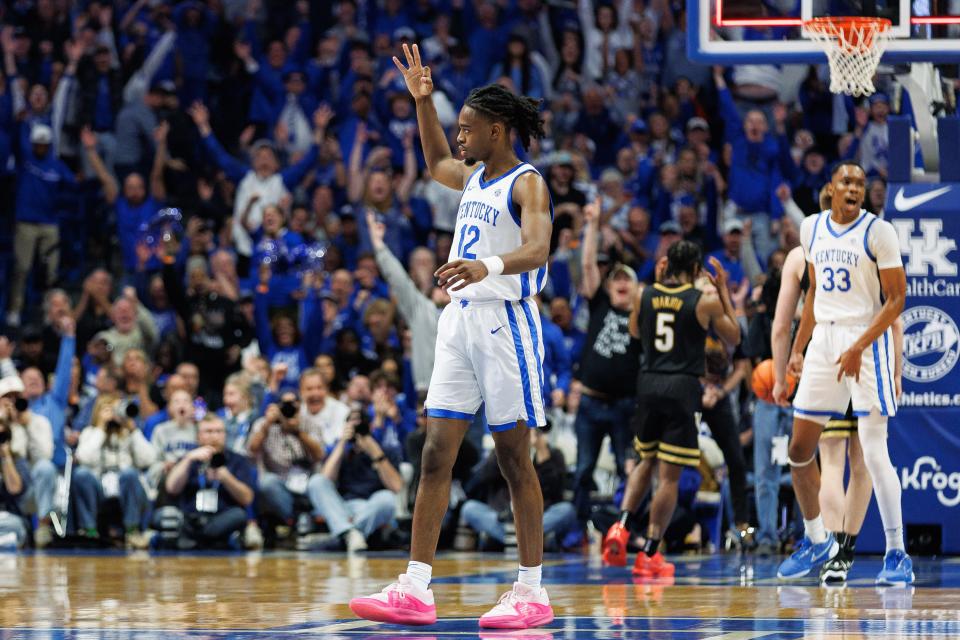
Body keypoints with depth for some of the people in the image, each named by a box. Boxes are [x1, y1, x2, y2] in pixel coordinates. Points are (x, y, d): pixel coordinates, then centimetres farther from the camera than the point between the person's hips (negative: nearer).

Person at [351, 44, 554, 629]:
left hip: (505, 321, -8)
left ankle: (532, 591, 3)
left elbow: (538, 248, -27)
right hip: (460, 320, 8)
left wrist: (489, 265, -46)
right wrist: (423, 101, 28)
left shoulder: (526, 184, -10)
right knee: (436, 455, 1)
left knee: (515, 460, -3)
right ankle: (416, 591, -2)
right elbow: (436, 163, 39)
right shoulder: (475, 177, 15)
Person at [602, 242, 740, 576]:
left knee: (647, 462, 24)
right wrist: (723, 291, 14)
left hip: (648, 384, 4)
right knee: (670, 476, 1)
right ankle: (649, 554, 0)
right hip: (682, 388, -4)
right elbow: (734, 338, 10)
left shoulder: (644, 295, 4)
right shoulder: (706, 301, -4)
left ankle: (621, 526, 5)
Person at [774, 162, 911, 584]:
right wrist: (797, 352, 17)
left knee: (873, 451, -11)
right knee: (799, 449, 6)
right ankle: (817, 541, 24)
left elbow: (896, 299, -10)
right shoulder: (812, 228, 9)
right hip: (824, 340, 6)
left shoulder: (878, 232, -9)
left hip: (868, 341, -6)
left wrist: (858, 347, -19)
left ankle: (897, 554, -4)